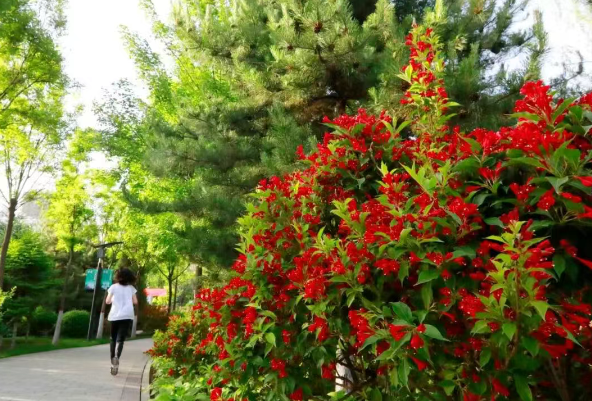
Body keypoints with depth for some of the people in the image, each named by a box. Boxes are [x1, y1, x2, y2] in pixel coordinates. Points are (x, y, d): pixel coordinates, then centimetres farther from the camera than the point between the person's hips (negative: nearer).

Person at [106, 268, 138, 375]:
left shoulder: (114, 287, 5)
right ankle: (117, 357, -31)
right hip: (127, 316, 0)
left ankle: (113, 360, 16)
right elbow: (135, 302, 6)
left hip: (114, 315, 1)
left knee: (113, 339, 17)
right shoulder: (131, 288, 8)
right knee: (120, 339, -5)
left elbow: (107, 301, 5)